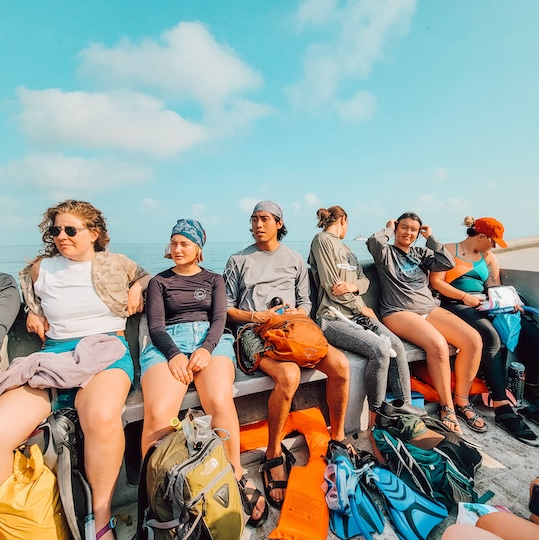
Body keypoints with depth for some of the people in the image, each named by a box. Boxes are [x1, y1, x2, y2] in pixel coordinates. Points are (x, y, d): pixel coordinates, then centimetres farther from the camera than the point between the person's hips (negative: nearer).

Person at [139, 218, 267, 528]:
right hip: (169, 343, 1)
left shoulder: (214, 279, 21)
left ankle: (238, 477, -11)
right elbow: (156, 327, 6)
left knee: (220, 400, -31)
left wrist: (206, 349, -15)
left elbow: (219, 319, 6)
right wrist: (174, 354, -15)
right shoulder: (159, 282, 19)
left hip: (210, 339, 0)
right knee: (158, 412, -30)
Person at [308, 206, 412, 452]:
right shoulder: (322, 240, -2)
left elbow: (365, 279, 16)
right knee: (381, 349, -24)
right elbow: (332, 286, -10)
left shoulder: (344, 247, 25)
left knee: (397, 345, -13)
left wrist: (354, 285, -8)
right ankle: (376, 419, -6)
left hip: (357, 313, 8)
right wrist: (362, 308, -2)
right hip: (333, 318, -7)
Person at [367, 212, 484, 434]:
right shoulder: (385, 252, 6)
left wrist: (430, 238, 10)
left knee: (474, 339, -16)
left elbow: (448, 264, 6)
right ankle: (447, 407, -10)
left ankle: (461, 399, 2)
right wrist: (388, 229, 3)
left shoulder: (421, 253, 21)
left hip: (430, 308, 6)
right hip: (399, 312, -6)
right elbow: (373, 241, -17)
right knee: (437, 344, -32)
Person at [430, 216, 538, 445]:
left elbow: (496, 287, 15)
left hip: (485, 305, 7)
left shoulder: (489, 257, 22)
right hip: (457, 305, -7)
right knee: (491, 337, -32)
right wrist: (465, 296, -15)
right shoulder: (449, 251, 2)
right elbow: (436, 282, -8)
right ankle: (502, 407, -27)